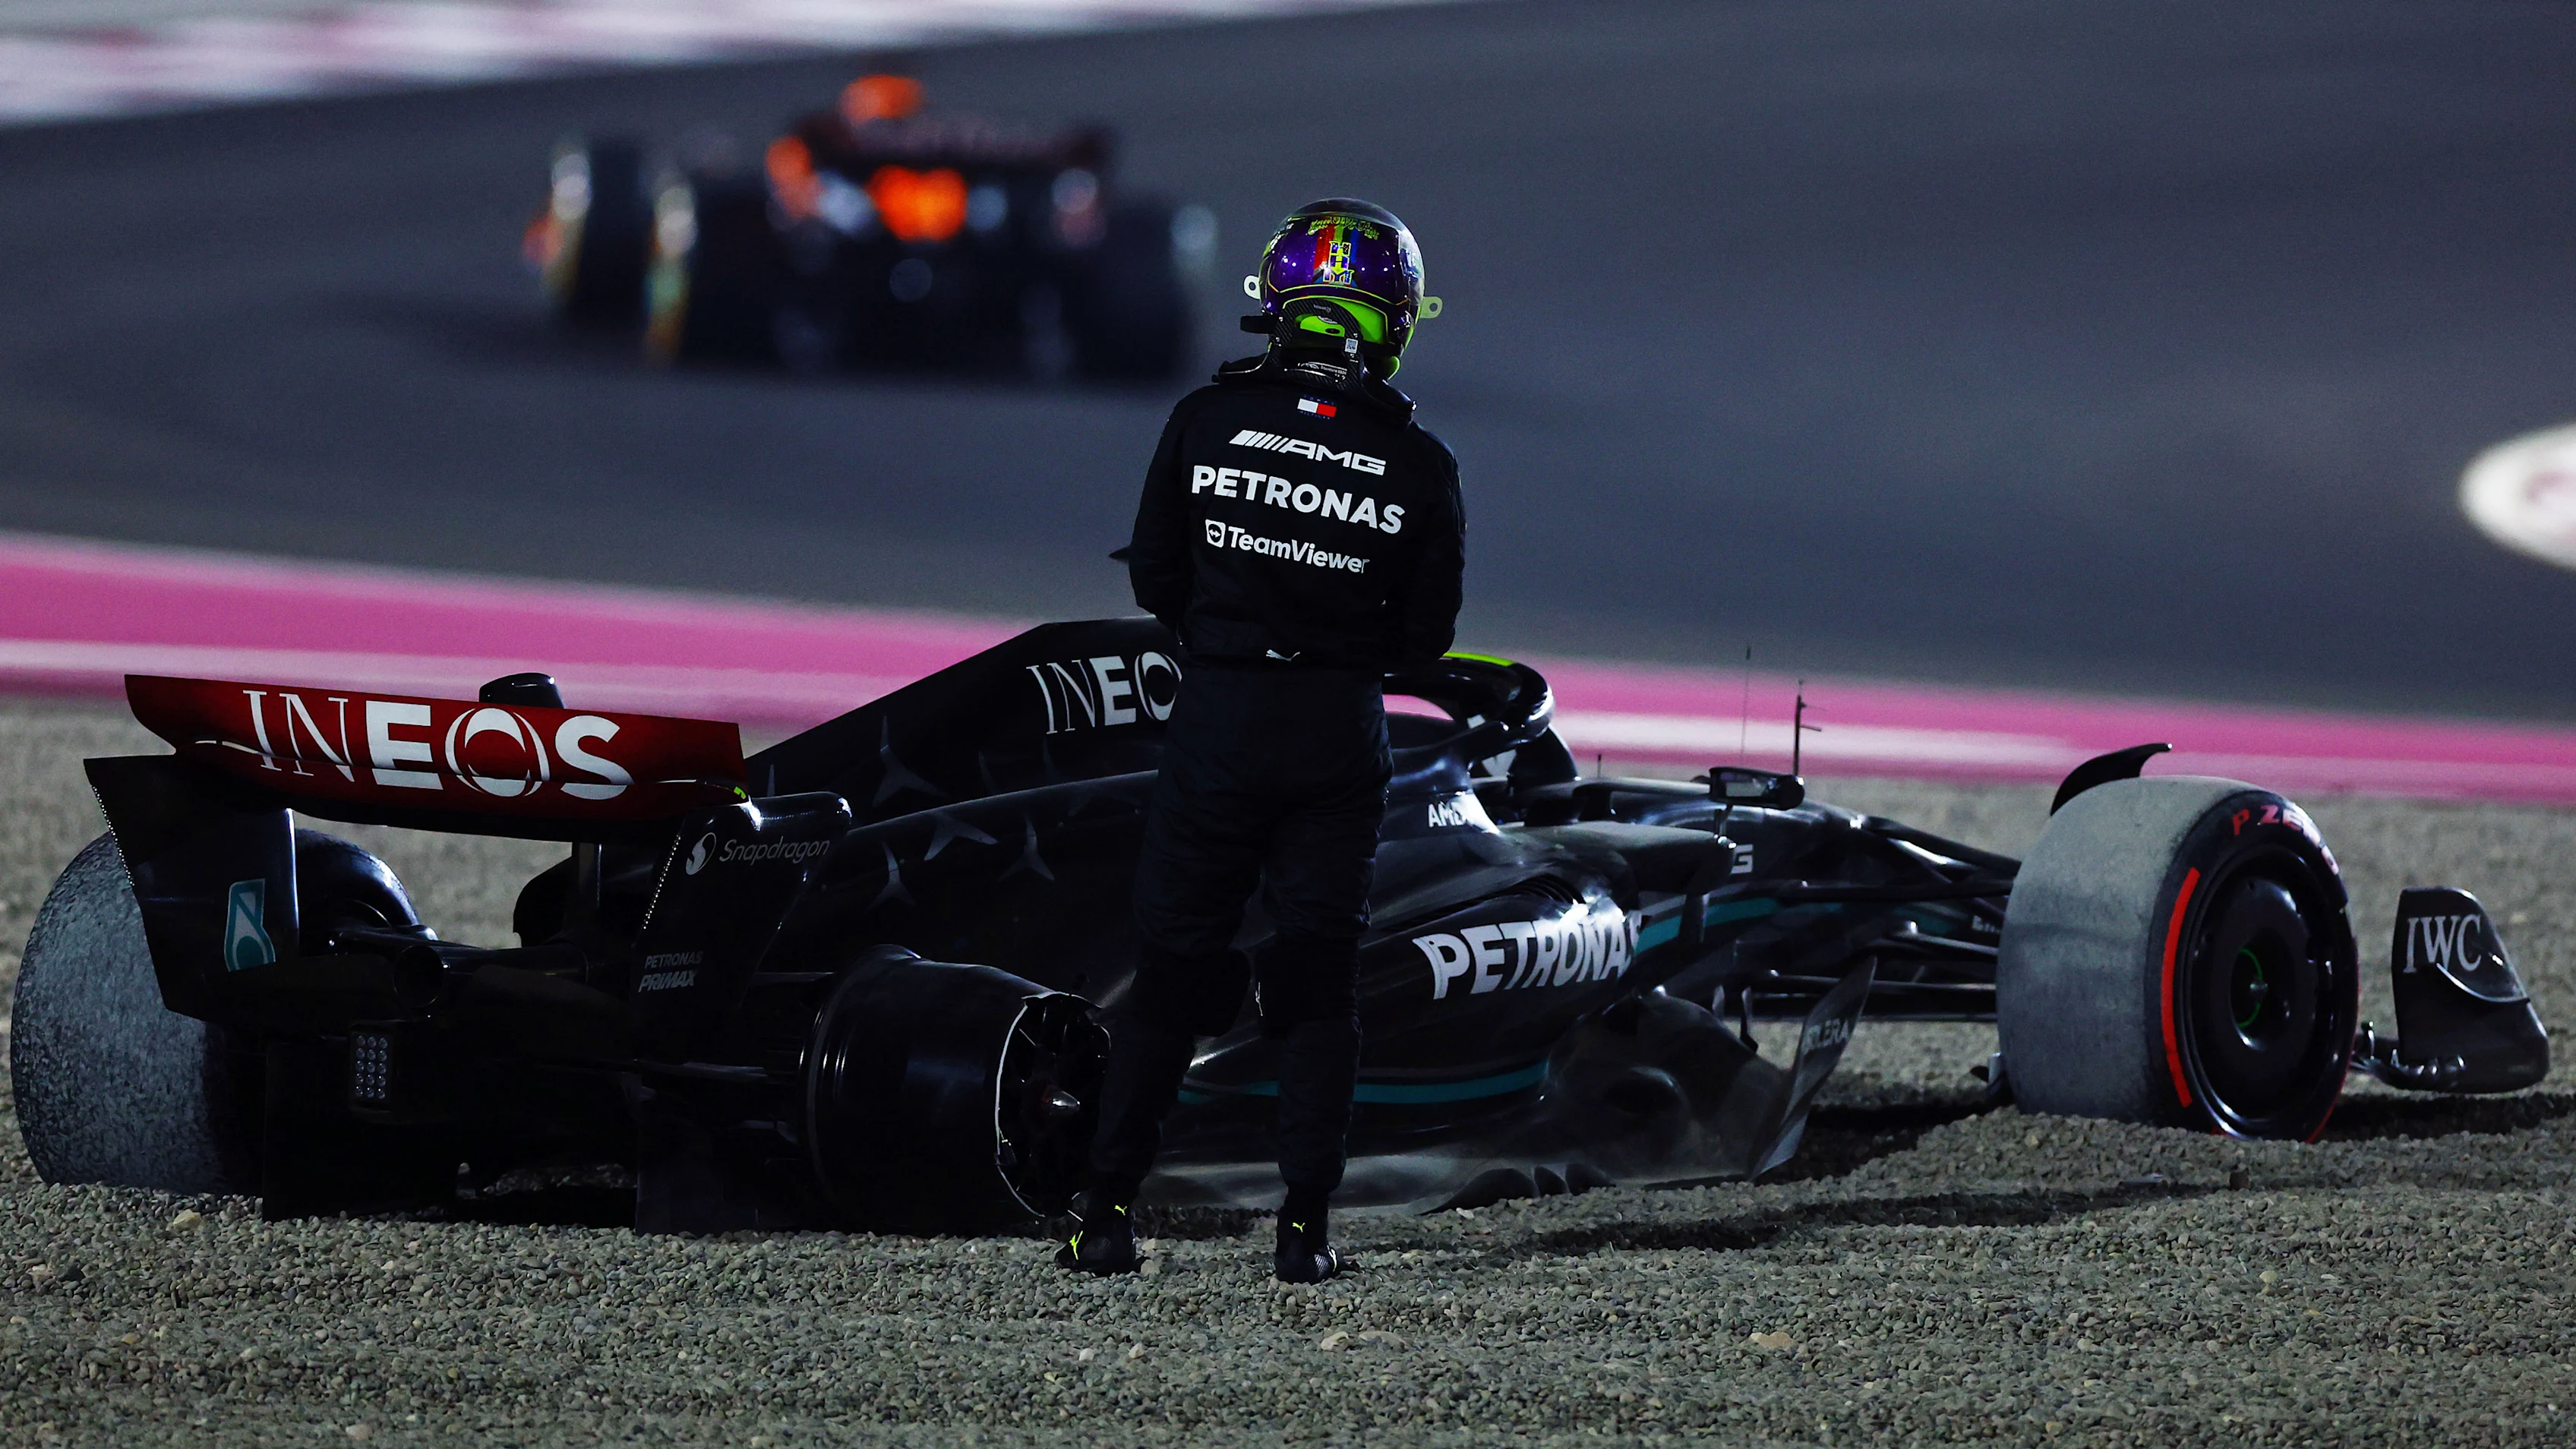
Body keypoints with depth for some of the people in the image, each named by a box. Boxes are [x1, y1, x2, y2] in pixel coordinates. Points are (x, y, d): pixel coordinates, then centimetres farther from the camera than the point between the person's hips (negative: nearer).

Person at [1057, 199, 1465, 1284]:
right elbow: (1427, 637, 0)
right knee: (1318, 978, 8)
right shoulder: (1418, 464, -5)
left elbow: (1152, 579, 1)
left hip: (1216, 715, 0)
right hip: (1340, 736, 0)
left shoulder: (1207, 421, -5)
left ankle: (1106, 1214, 5)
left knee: (1172, 962, 8)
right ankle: (1305, 1225, 2)